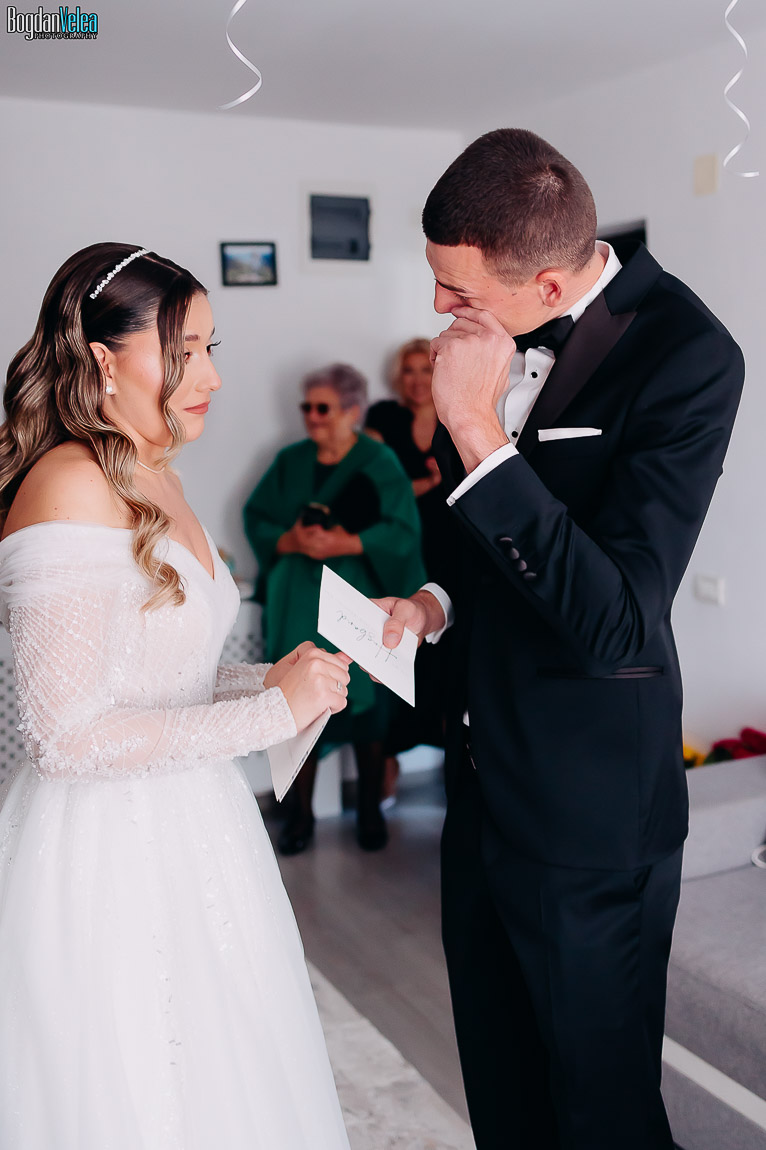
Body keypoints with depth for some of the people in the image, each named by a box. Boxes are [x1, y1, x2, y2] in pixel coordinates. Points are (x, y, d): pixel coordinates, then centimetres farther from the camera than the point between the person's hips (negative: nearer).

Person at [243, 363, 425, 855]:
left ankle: (370, 811, 20)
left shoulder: (380, 462, 0)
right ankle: (300, 814, 16)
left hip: (361, 602, -2)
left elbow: (402, 530, -9)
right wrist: (291, 541, -14)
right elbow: (256, 518, 6)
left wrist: (341, 545, -18)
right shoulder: (290, 461, 10)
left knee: (367, 706, 3)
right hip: (299, 605, 3)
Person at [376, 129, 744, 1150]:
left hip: (587, 807, -7)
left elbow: (610, 625, -29)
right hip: (486, 765, 7)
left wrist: (476, 429, -32)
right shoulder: (502, 323, -2)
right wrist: (443, 596, 0)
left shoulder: (688, 358, -23)